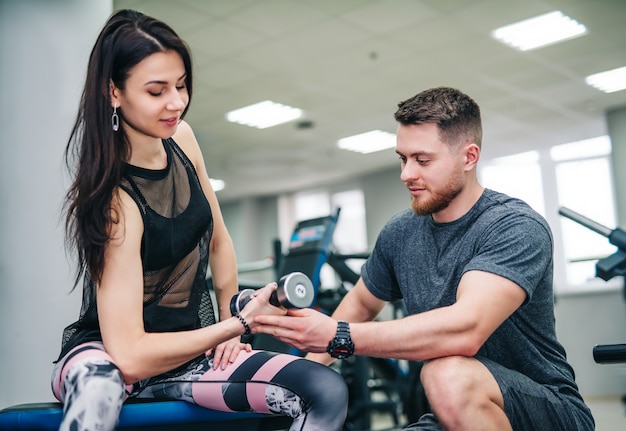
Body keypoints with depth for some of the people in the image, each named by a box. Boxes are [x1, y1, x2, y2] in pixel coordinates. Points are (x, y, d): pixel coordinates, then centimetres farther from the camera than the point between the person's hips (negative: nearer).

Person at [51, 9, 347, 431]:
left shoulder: (181, 139, -4)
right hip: (104, 354, -6)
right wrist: (242, 323, -21)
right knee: (99, 391, -43)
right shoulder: (114, 199, -24)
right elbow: (129, 356, -26)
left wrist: (229, 327, 8)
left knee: (329, 392, -13)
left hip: (189, 351, 6)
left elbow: (218, 241, 10)